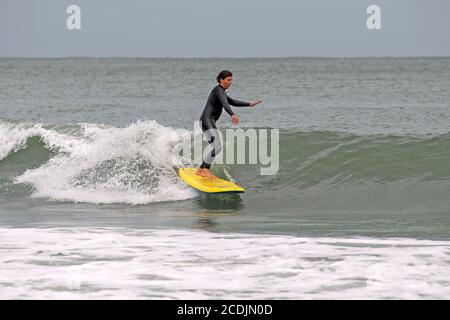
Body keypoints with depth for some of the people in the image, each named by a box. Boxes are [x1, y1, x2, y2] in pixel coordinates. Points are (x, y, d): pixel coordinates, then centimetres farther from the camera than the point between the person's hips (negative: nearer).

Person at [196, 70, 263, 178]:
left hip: (209, 121, 10)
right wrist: (232, 115, -41)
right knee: (217, 147, -18)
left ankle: (201, 169, 14)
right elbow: (224, 103, -26)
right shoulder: (218, 89, -8)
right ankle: (205, 169, -21)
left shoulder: (221, 92, 23)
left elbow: (233, 102, 35)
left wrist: (249, 104, 33)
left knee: (217, 148, 11)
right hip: (207, 120, -10)